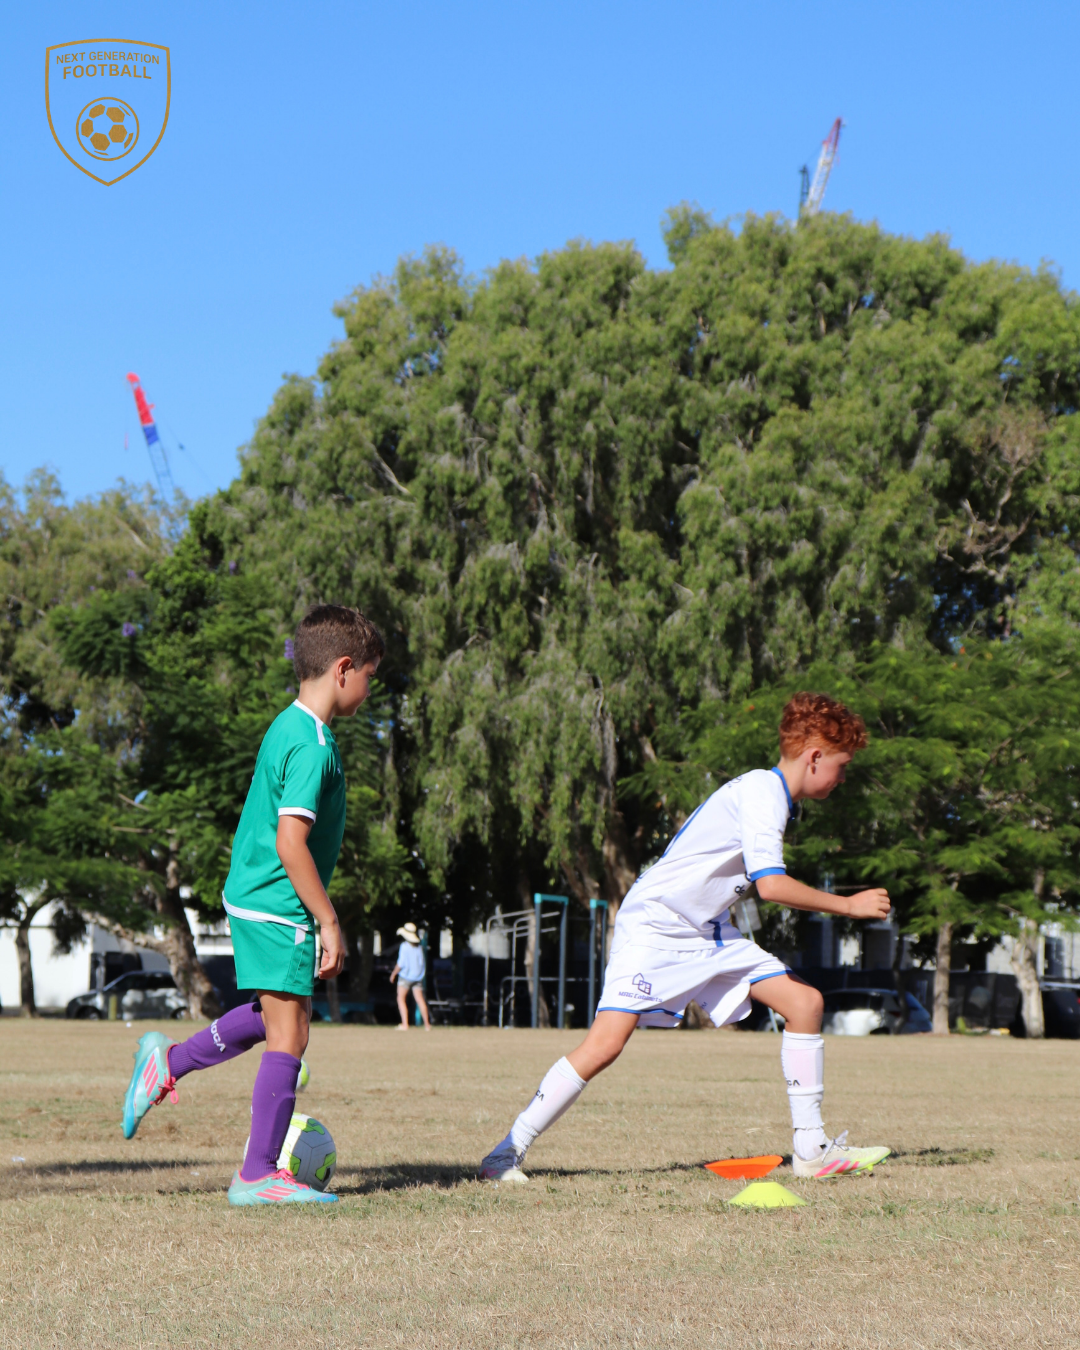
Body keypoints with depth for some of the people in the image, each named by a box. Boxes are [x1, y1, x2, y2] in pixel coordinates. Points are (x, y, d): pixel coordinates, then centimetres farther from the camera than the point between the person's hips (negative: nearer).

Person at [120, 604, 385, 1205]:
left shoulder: (288, 727, 12)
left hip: (252, 896, 10)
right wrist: (328, 921, -19)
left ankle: (170, 1060, 32)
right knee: (289, 1035, -5)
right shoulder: (313, 744, -19)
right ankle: (258, 1176, -2)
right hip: (278, 907, -10)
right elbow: (290, 842, -24)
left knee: (277, 1015, 24)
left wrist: (317, 916, 25)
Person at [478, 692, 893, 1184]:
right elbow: (771, 885, -29)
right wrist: (847, 905, -20)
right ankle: (507, 1153, -9)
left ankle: (811, 1149, 4)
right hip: (653, 926, -10)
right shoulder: (761, 793, -19)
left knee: (804, 1001, -1)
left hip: (708, 931, 10)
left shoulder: (770, 793, 12)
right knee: (605, 1045, -20)